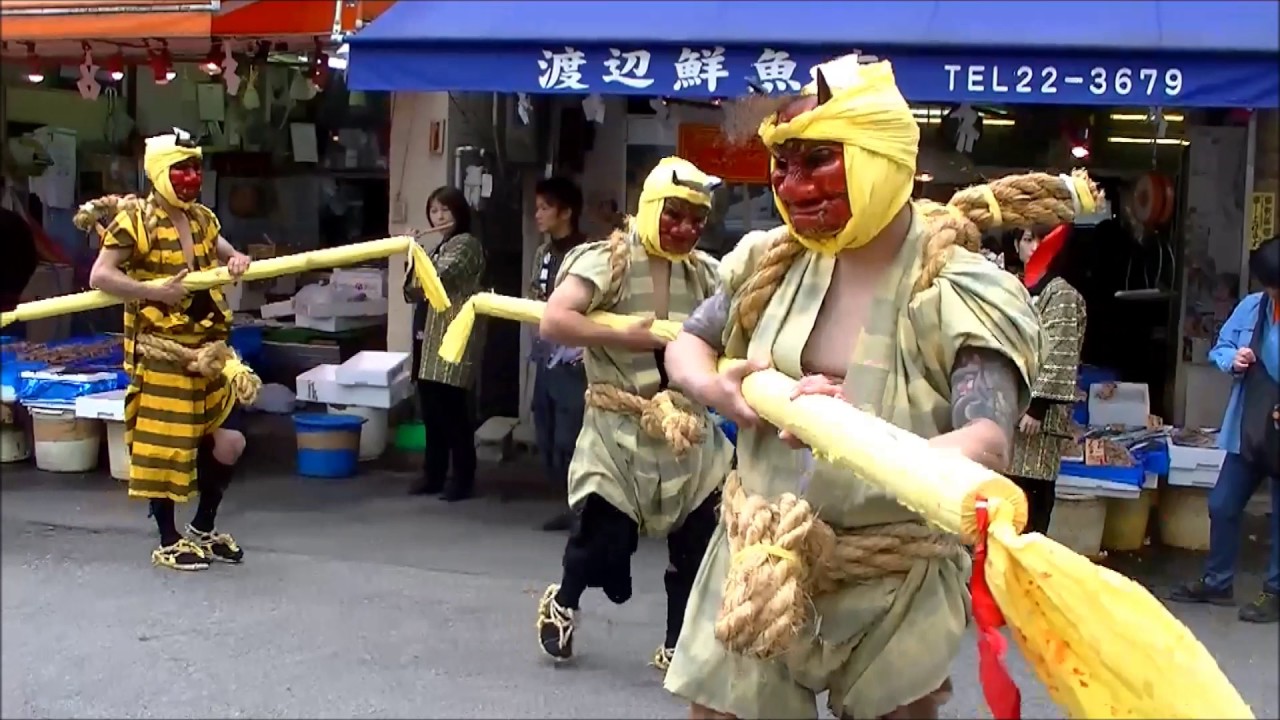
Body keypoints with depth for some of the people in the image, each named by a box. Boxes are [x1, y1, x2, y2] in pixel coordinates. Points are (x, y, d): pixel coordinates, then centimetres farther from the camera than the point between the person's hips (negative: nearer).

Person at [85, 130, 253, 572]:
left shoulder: (202, 219, 11)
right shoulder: (134, 221, -11)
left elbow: (228, 255, 23)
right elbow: (99, 277, -17)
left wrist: (239, 262, -2)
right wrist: (155, 291, -24)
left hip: (209, 348, 7)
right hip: (162, 352, -7)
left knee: (230, 441, 5)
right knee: (165, 448, 1)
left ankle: (203, 529, 24)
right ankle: (168, 542, 16)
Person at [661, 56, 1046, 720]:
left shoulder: (959, 292, -15)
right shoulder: (772, 262, 0)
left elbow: (987, 447, -26)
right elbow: (687, 343, 14)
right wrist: (715, 390, -11)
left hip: (895, 583, -3)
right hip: (760, 558, 4)